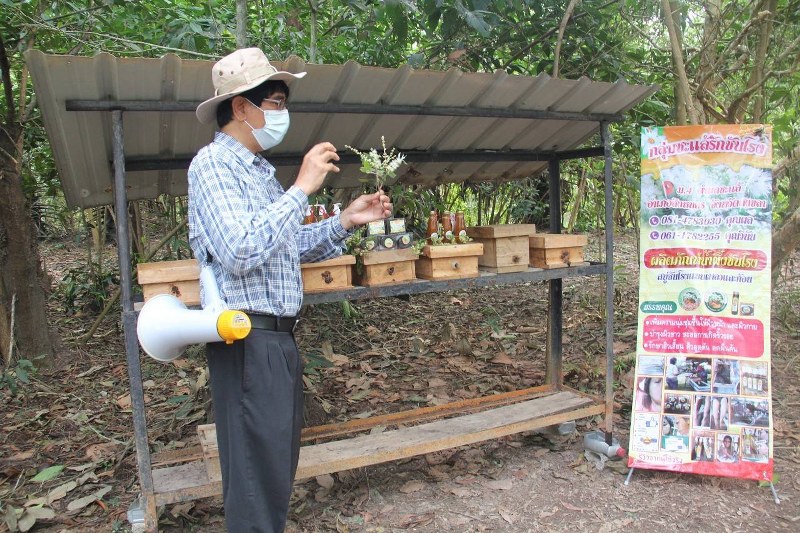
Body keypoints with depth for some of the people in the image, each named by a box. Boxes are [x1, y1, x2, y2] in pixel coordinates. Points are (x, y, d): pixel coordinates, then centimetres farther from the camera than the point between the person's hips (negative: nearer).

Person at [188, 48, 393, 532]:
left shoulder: (260, 170, 16)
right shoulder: (213, 163, -12)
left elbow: (292, 245, 21)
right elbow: (240, 252, -26)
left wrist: (346, 221, 9)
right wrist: (301, 189, -21)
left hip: (280, 336, 9)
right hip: (249, 339, -9)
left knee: (280, 461, 19)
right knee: (260, 472, -1)